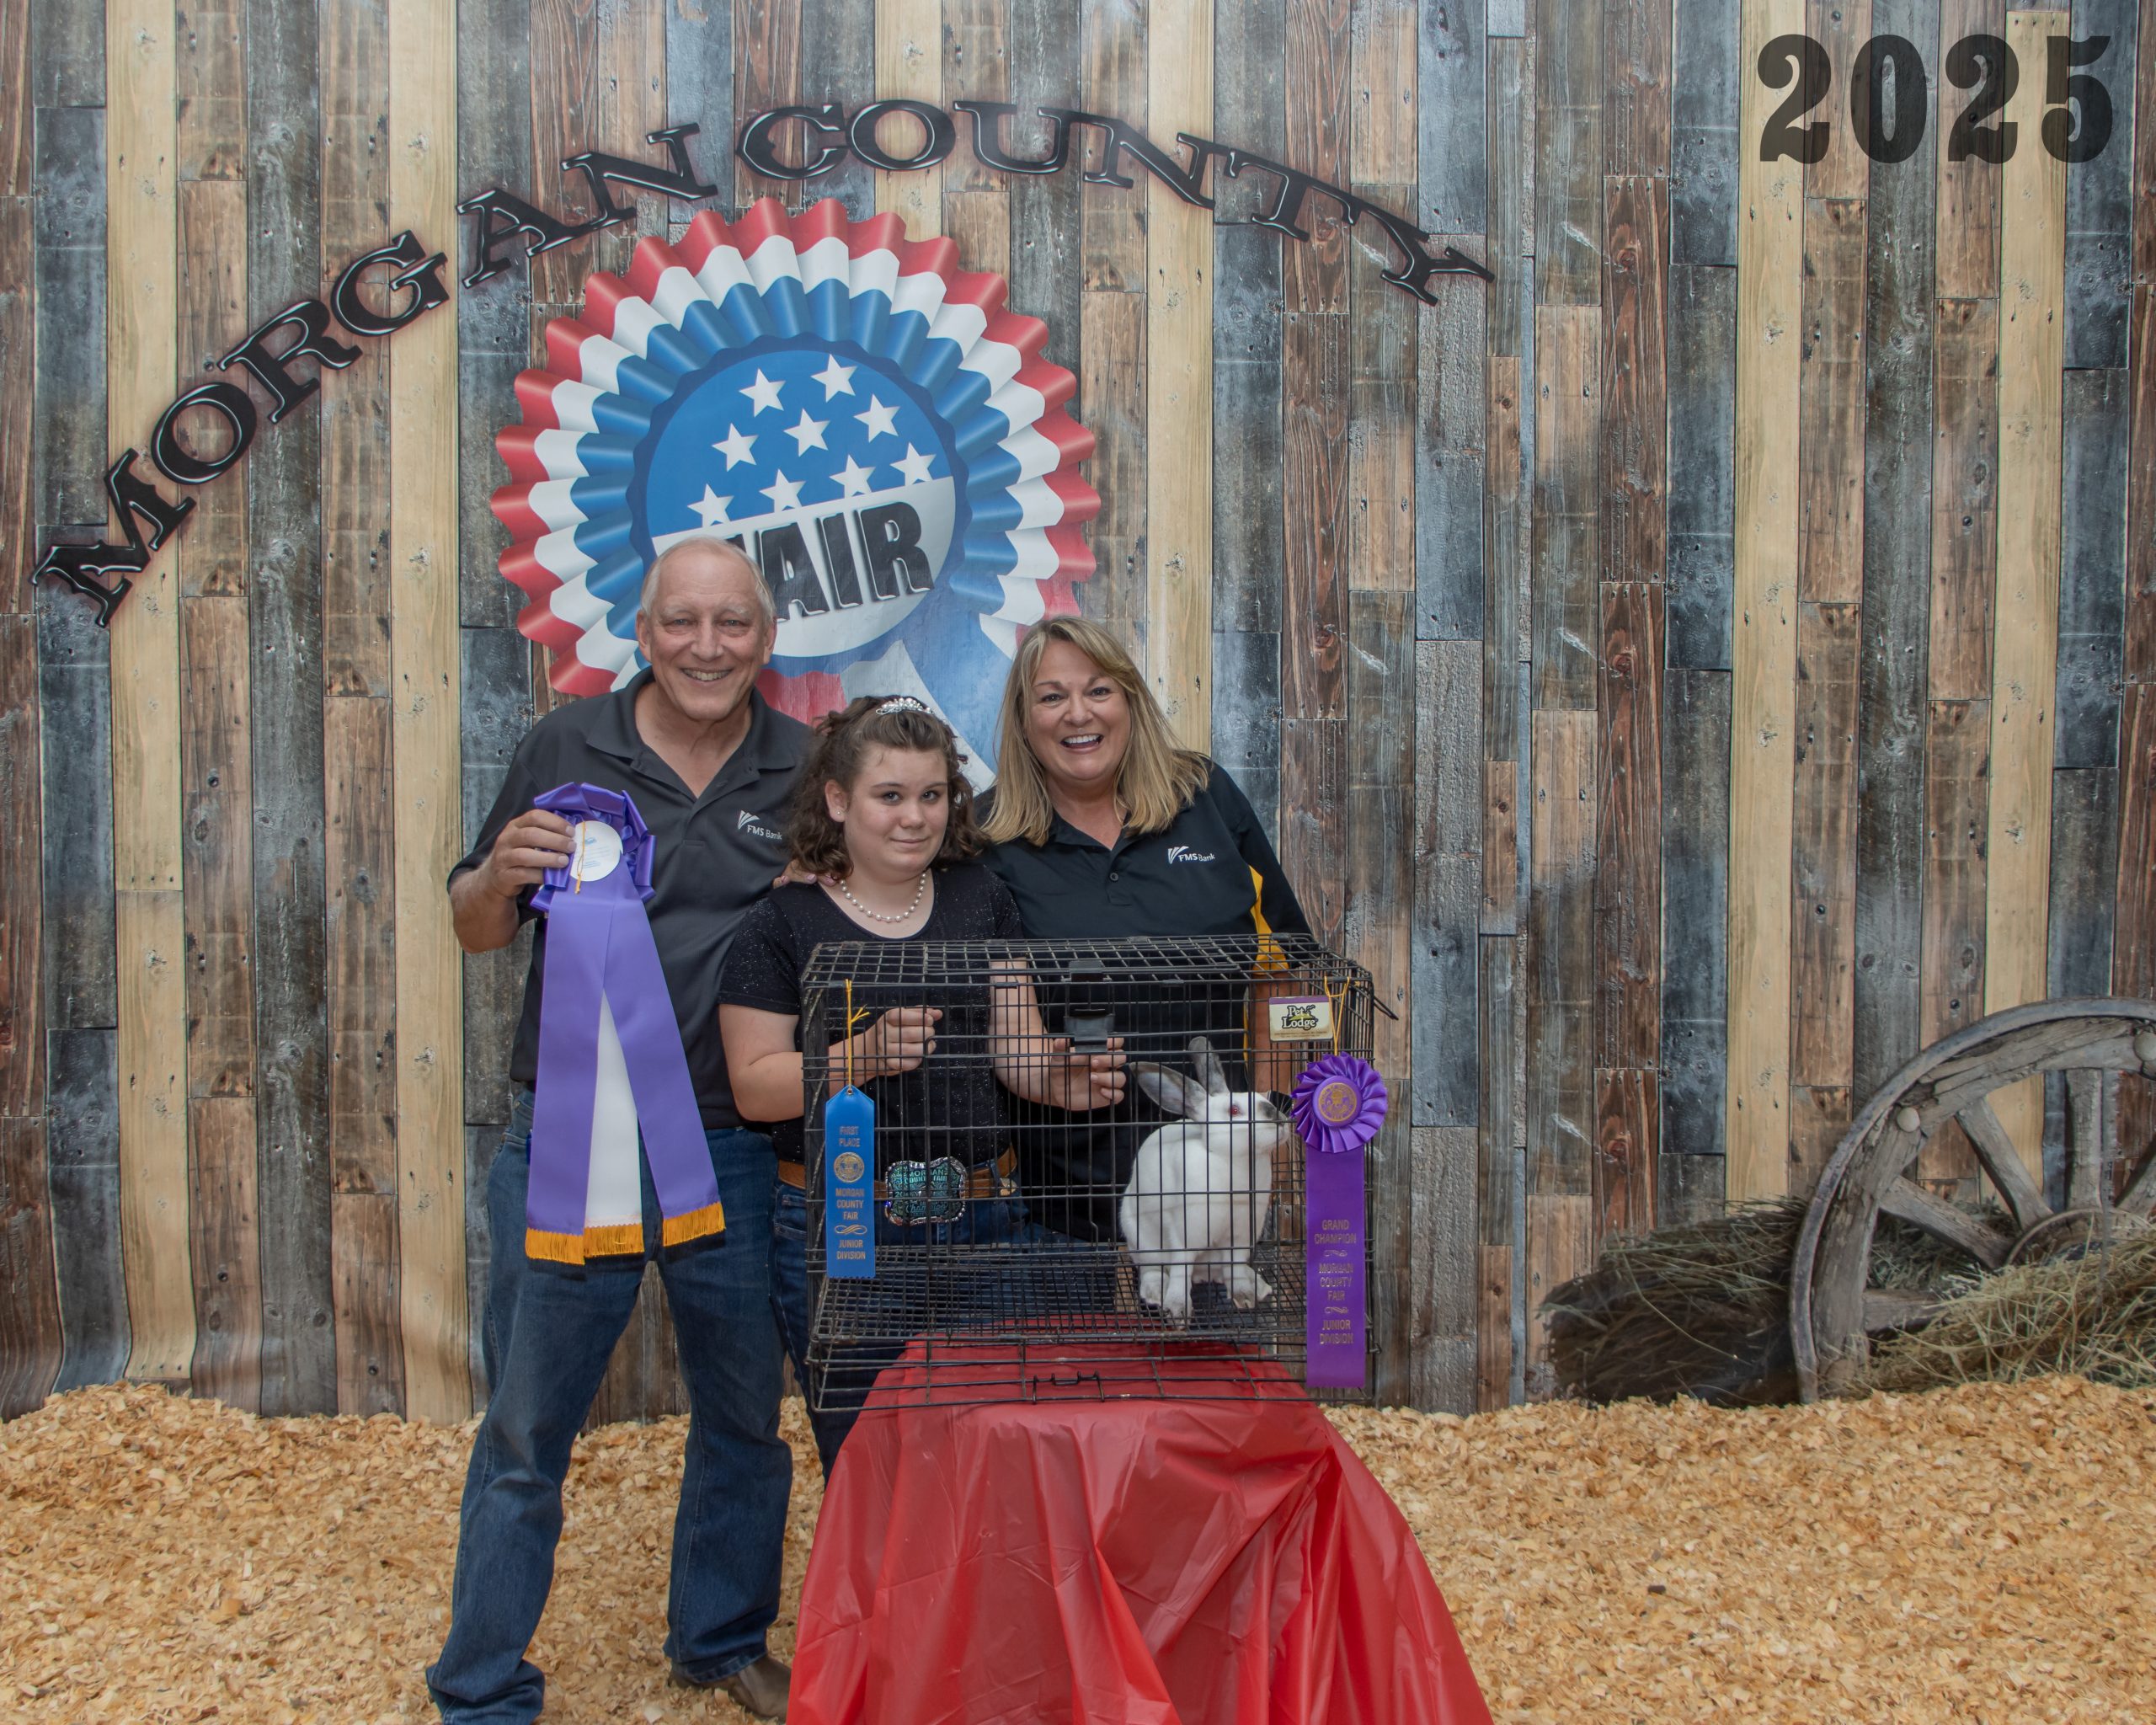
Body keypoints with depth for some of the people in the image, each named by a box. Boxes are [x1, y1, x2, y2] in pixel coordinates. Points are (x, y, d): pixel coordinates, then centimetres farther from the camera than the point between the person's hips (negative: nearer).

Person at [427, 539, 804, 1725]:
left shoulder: (805, 770, 3)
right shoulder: (566, 747, 1)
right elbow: (475, 931, 6)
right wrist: (501, 876, -16)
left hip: (736, 1151, 2)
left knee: (745, 1417, 15)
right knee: (524, 1431, 5)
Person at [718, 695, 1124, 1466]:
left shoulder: (980, 898, 9)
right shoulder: (783, 925, -3)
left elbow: (1014, 1048, 8)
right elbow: (754, 1086, -6)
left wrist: (1065, 1078, -14)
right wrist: (866, 1055, -21)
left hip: (986, 1221, 3)